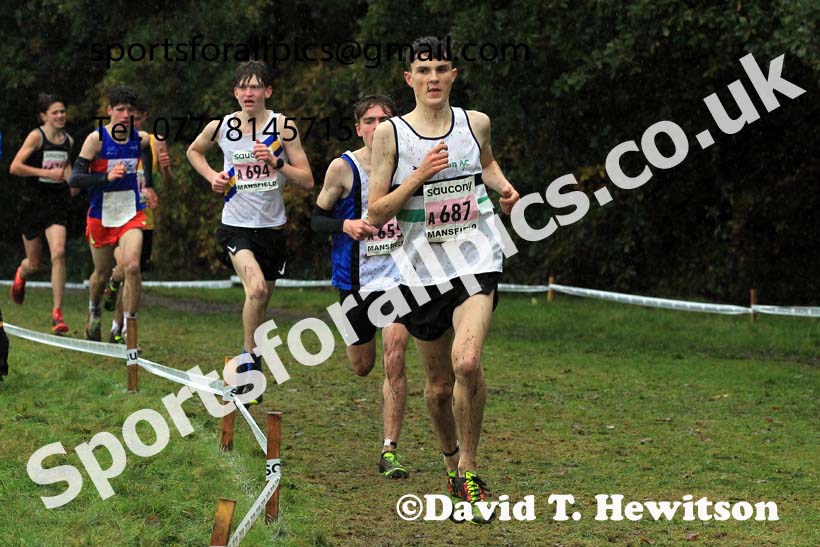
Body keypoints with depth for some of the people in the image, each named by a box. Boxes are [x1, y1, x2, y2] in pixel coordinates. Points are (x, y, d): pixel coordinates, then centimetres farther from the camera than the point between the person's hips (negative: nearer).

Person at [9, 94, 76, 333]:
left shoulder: (68, 141, 6)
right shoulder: (37, 136, -10)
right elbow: (15, 167, -18)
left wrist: (70, 178, 7)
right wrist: (47, 172, -22)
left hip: (57, 204, 3)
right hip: (33, 203, -3)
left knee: (59, 253, -18)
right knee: (34, 264, 7)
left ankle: (57, 313, -15)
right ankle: (21, 273, 47)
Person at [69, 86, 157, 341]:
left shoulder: (142, 139, -2)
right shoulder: (96, 139, -12)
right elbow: (75, 179, -17)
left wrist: (149, 185, 23)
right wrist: (107, 177, -29)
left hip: (131, 213, 1)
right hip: (101, 215, -1)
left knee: (132, 267, -19)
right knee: (102, 273, 13)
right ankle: (94, 310, 45)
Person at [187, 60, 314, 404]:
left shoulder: (282, 126, -5)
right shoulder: (220, 128, -3)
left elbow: (307, 181, -5)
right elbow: (194, 151, 20)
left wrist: (276, 162, -21)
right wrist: (212, 176, 3)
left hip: (273, 227, 2)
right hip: (237, 225, -2)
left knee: (260, 302, 12)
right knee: (256, 288, -28)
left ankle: (246, 375, 30)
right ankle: (250, 360, -12)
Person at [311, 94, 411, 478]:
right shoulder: (343, 168, -7)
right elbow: (317, 219, -1)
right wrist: (346, 225, -20)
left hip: (398, 274, 0)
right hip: (356, 277, 0)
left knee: (394, 359, -15)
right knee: (362, 366, 13)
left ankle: (389, 452, -9)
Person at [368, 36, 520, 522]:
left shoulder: (476, 123, 3)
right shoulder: (391, 134, -5)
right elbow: (376, 213, -5)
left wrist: (502, 186, 6)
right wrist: (419, 176, -18)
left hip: (477, 260, 0)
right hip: (423, 266, 0)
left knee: (467, 362, -23)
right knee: (439, 384, 10)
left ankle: (469, 471, -7)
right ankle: (451, 459, 39)